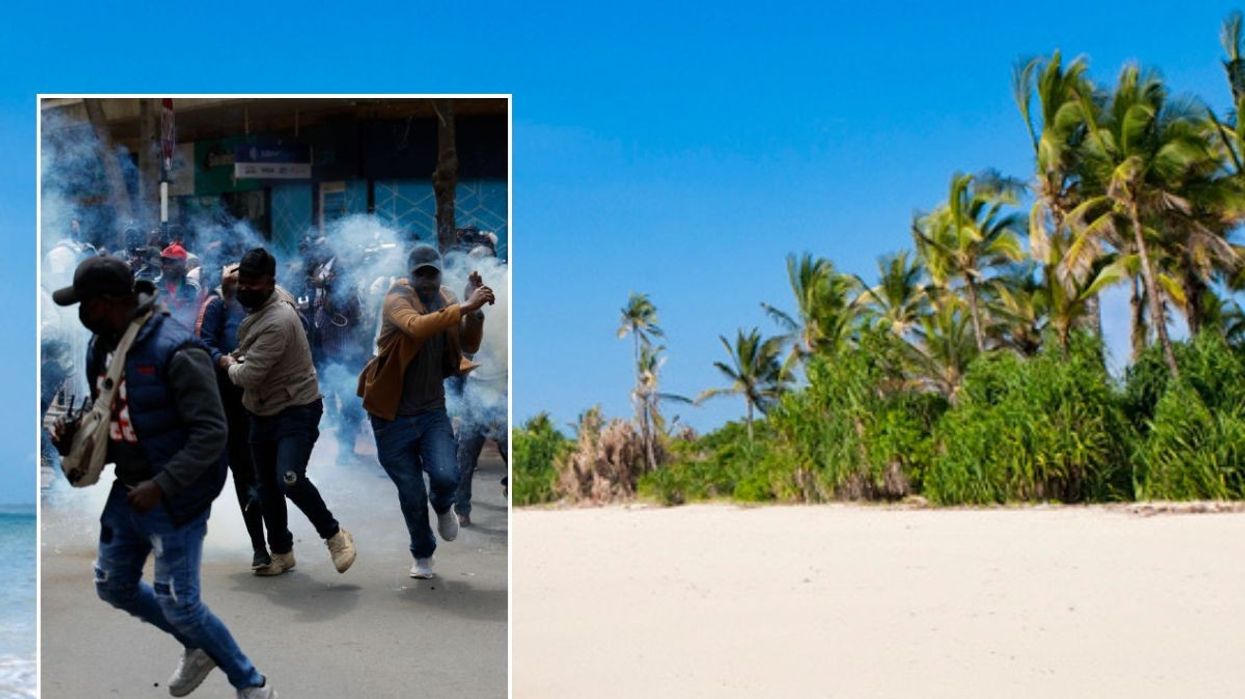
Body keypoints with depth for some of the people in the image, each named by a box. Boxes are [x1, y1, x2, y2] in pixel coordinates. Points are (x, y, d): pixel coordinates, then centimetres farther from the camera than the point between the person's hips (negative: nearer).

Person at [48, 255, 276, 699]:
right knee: (113, 586, 19)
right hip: (127, 492, 9)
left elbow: (211, 433, -24)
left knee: (178, 604, -5)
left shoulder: (175, 351, -24)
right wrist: (74, 436, -3)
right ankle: (198, 648, 39)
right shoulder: (100, 347, 2)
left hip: (176, 497, -9)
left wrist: (161, 486, -28)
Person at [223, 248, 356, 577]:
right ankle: (281, 553, 28)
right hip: (263, 412, 10)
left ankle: (335, 536, -7)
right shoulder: (270, 298, 1)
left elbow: (248, 377, -27)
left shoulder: (277, 323, -28)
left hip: (296, 411, -10)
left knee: (289, 479, -26)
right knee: (267, 486, 14)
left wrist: (230, 364, -5)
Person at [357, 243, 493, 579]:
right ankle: (423, 555, 30)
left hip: (432, 412, 3)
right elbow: (417, 326, -36)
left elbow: (469, 345, -3)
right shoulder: (398, 298, -14)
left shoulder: (445, 299, 4)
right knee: (411, 494, 5)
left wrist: (475, 311, -19)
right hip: (393, 415, -3)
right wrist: (464, 307, -42)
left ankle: (442, 507, 18)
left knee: (446, 476, -18)